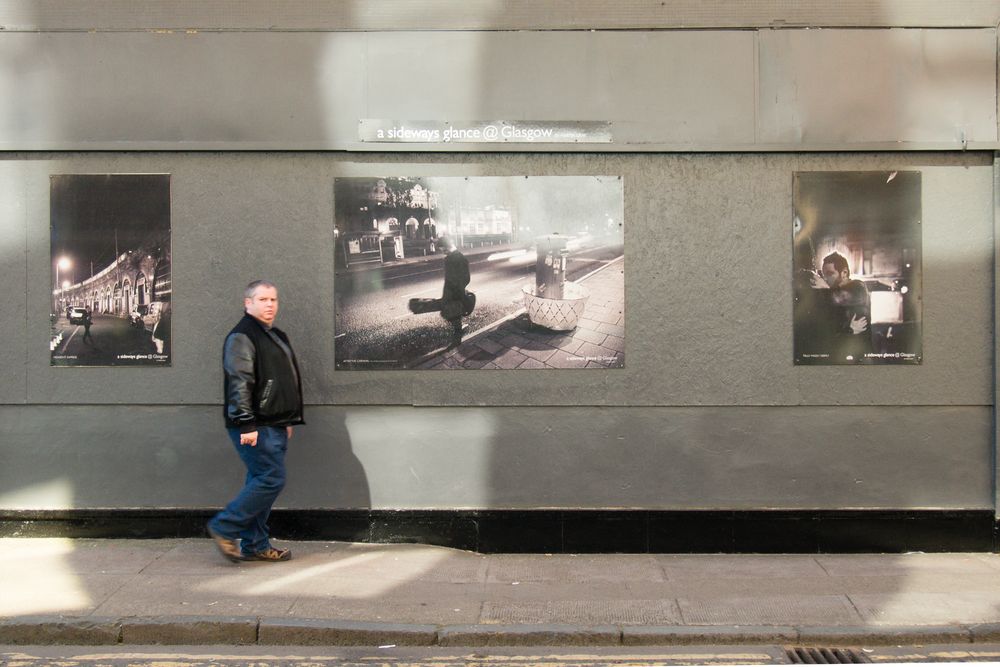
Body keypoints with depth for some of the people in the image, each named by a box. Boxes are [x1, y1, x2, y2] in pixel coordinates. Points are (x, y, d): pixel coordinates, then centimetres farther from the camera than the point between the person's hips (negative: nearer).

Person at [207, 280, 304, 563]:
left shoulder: (276, 337, 20)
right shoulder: (242, 337, -11)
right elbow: (239, 383, -19)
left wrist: (288, 420, 25)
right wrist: (246, 425, -24)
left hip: (274, 426, 9)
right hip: (255, 427, -9)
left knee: (261, 482, 11)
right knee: (271, 479, -12)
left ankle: (255, 546, 17)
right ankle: (224, 528, 0)